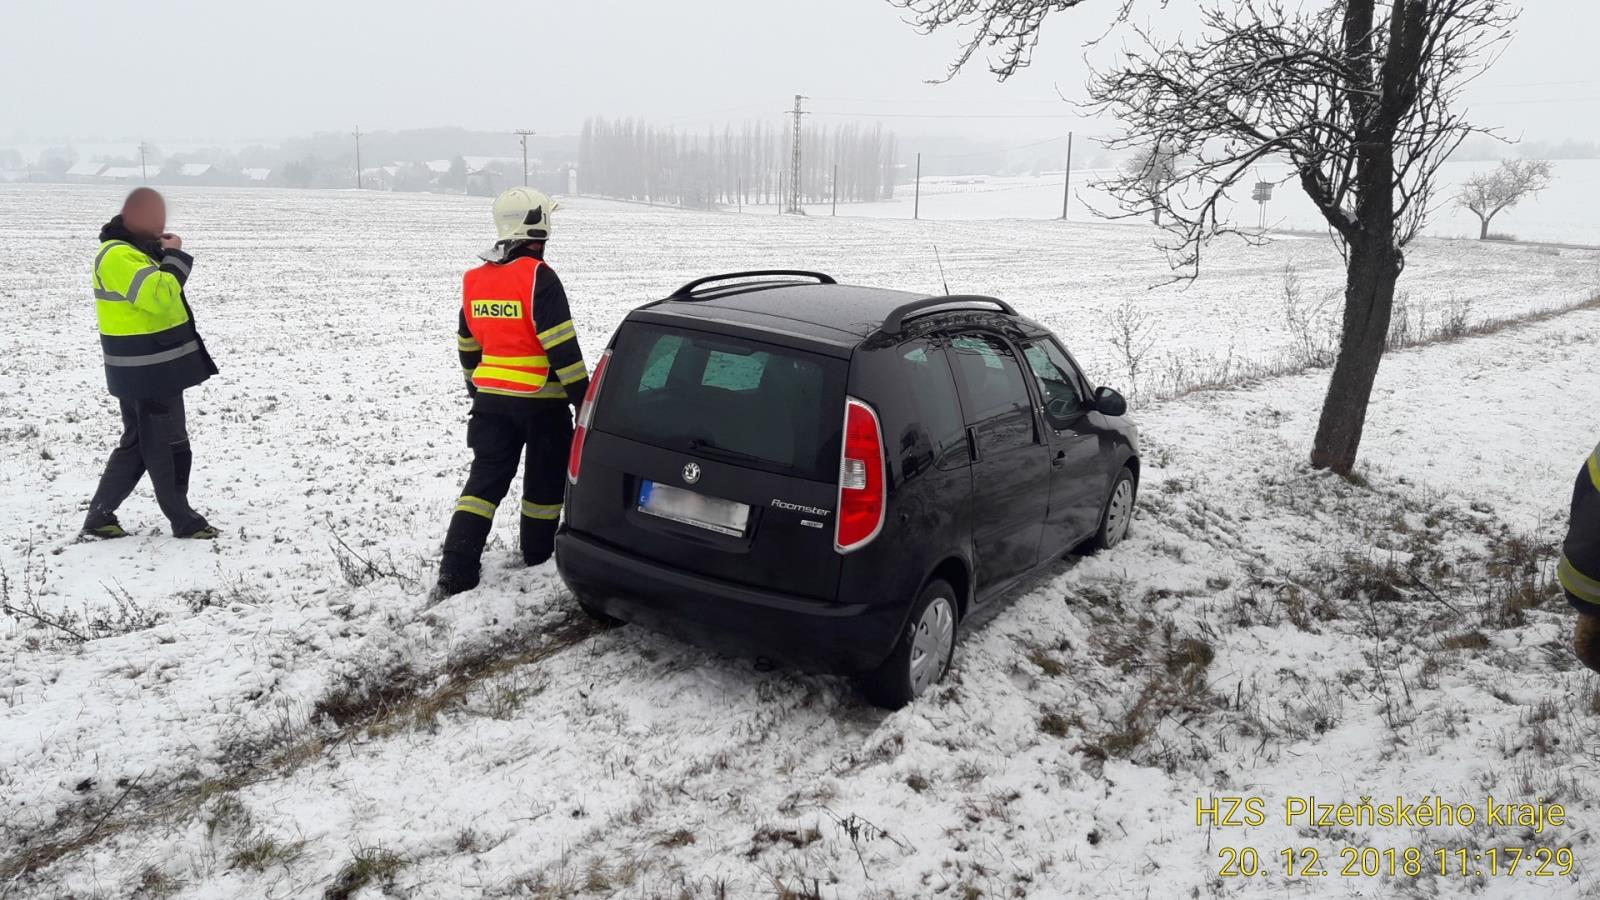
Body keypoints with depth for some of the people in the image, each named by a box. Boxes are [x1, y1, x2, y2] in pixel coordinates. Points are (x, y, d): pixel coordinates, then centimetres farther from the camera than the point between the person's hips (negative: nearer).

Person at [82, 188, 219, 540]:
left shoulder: (131, 249, 13)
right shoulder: (118, 256, -20)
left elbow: (153, 292, 19)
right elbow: (157, 295, -30)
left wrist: (163, 253, 5)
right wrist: (173, 255, -19)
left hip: (149, 368, 10)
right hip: (149, 372, -10)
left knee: (138, 444, 17)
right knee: (169, 446, 0)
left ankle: (100, 516, 23)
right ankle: (184, 520, 11)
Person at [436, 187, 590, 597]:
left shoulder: (475, 280, 6)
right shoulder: (538, 277, -16)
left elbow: (468, 345, 15)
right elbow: (562, 347, -19)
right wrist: (583, 397, -13)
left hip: (492, 398, 6)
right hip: (542, 401, -5)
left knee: (485, 480, 7)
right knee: (544, 481, 13)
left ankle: (455, 572, 1)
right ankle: (538, 557, 26)